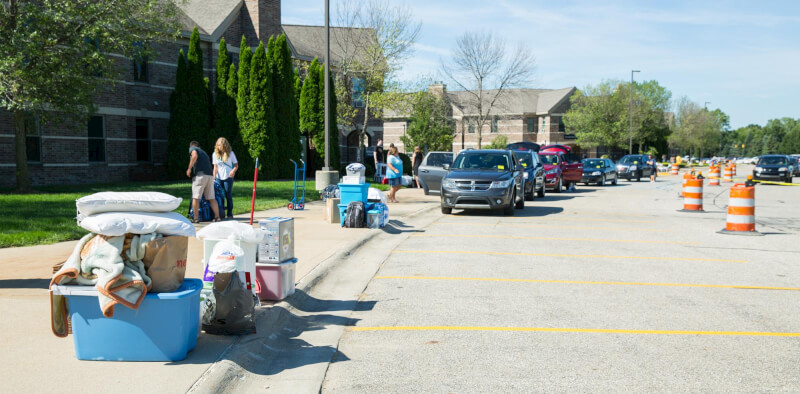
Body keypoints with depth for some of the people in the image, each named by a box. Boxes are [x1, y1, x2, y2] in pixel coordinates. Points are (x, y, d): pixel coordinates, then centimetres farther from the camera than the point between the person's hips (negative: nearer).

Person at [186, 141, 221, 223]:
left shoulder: (192, 148, 11)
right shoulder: (203, 152, 30)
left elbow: (194, 156, -12)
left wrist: (189, 169, -5)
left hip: (200, 174, -6)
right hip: (210, 175, 6)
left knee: (195, 197, 1)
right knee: (211, 198, 10)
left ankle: (196, 218, 2)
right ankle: (217, 217, 10)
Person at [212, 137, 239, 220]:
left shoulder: (230, 153, 0)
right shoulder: (215, 154, 7)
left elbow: (236, 165, 0)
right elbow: (215, 167, 9)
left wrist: (233, 171, -20)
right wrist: (214, 178, 1)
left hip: (228, 177, -2)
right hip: (219, 178, 2)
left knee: (228, 195, -3)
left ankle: (230, 214, 3)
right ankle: (220, 214, 10)